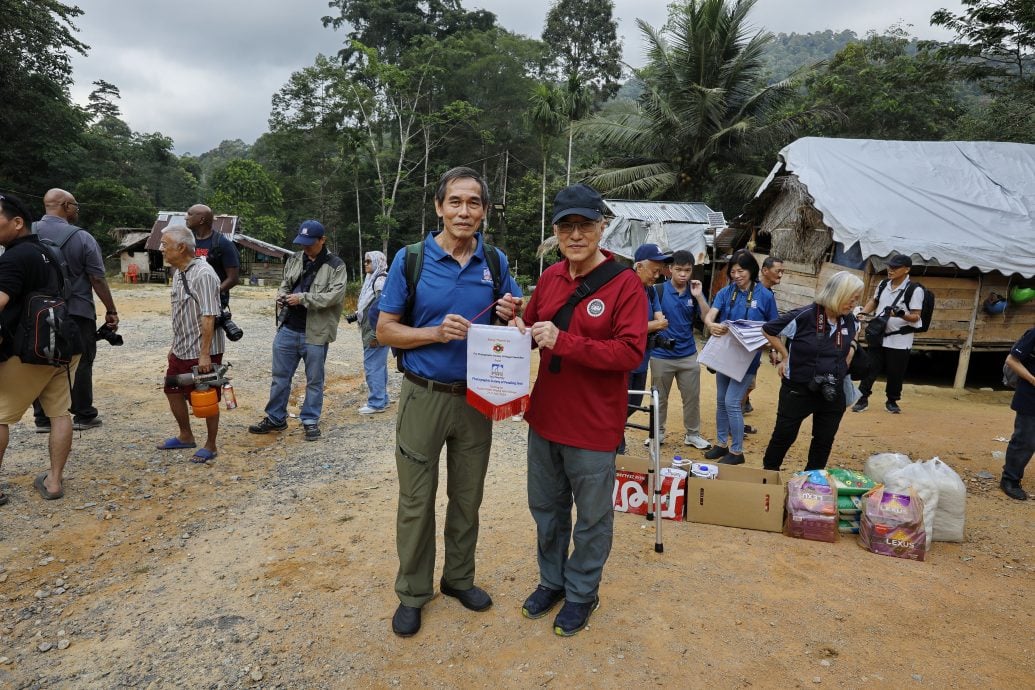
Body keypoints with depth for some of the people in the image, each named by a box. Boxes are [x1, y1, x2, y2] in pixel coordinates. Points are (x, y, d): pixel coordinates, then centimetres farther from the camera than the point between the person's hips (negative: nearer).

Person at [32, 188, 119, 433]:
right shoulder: (81, 238, -11)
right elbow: (97, 279, -11)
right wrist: (111, 311, -3)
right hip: (77, 312, -3)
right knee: (81, 363, 7)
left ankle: (43, 419, 15)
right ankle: (83, 416, 13)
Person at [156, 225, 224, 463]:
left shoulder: (203, 274, -20)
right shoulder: (178, 272, 9)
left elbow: (209, 317, -23)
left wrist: (204, 353, -24)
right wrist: (175, 344, 19)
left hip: (202, 353, -9)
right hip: (181, 350, 9)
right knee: (173, 391, 19)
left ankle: (210, 446, 19)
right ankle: (185, 436, 37)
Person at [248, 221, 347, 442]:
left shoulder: (336, 266, -7)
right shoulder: (294, 259, 9)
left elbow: (335, 295, -18)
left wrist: (302, 298, -21)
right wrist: (282, 295, -3)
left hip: (315, 333, -5)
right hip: (287, 329, 5)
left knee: (314, 380, 9)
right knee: (280, 376, 14)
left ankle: (310, 420, 23)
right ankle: (275, 418, 27)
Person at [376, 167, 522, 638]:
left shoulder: (496, 262, 1)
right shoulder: (410, 259, -7)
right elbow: (385, 330, -5)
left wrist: (512, 315, -14)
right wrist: (436, 333, -21)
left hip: (476, 398, 3)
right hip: (424, 396, -2)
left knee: (467, 497, 17)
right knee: (416, 501, 9)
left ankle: (459, 577, 37)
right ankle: (412, 592, 28)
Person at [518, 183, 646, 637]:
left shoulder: (625, 284, -15)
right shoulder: (549, 278, 4)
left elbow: (631, 352, -23)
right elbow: (529, 329, 14)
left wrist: (564, 341, -28)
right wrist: (516, 327, -10)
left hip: (593, 427, -6)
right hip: (544, 418, 6)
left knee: (592, 516, 13)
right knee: (546, 506, 21)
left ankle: (581, 593, 36)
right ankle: (551, 581, 43)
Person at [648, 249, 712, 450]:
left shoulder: (695, 292, 1)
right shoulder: (660, 290, -10)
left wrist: (699, 297, -16)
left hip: (688, 355, 3)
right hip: (661, 355, -3)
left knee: (692, 397, 11)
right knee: (659, 397, 11)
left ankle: (692, 434, 26)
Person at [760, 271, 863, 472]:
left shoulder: (849, 320, -2)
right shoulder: (804, 316, -20)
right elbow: (768, 330, -10)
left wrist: (848, 357, 9)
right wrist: (785, 357, -6)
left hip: (833, 393, 5)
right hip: (798, 389, -5)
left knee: (824, 440, 16)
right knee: (784, 436, 8)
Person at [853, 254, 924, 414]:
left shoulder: (915, 290, -12)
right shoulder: (883, 284, 5)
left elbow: (915, 317, -14)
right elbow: (873, 302, 20)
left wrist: (901, 314, -33)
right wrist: (861, 314, 4)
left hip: (900, 341, -4)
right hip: (879, 336, 4)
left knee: (895, 373, 7)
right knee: (870, 368, 5)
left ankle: (892, 401, 24)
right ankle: (863, 398, 15)